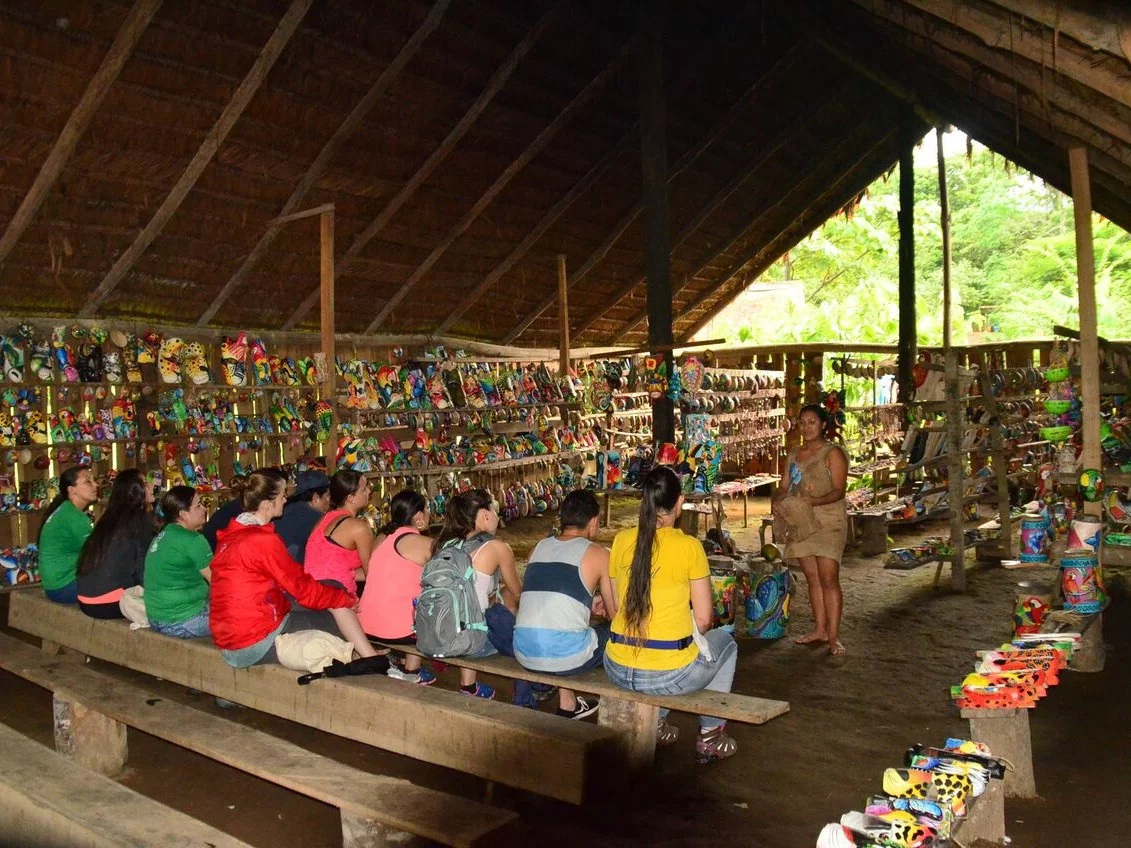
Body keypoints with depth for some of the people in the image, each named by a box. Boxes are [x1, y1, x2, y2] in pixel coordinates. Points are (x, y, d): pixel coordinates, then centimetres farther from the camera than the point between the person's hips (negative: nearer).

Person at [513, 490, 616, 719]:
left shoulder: (540, 547, 13)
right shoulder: (597, 554, -1)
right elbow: (616, 613, 7)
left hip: (524, 654, 6)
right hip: (565, 656, -6)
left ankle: (567, 702, 35)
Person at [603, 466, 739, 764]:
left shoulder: (622, 540, -1)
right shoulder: (689, 547, -12)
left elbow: (618, 606, 9)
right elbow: (703, 620, -6)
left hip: (618, 670, 4)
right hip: (669, 676, -4)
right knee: (725, 641, 27)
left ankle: (655, 722, 39)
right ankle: (710, 734, 29)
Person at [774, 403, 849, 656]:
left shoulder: (833, 453, -6)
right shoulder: (794, 454, 14)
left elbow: (839, 491, -12)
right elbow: (786, 487, 17)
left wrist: (813, 501, -27)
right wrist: (778, 499, -6)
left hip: (828, 521, -6)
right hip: (801, 522, 6)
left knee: (828, 578, -11)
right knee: (812, 577, 10)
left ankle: (834, 636, -7)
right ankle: (820, 630, 19)